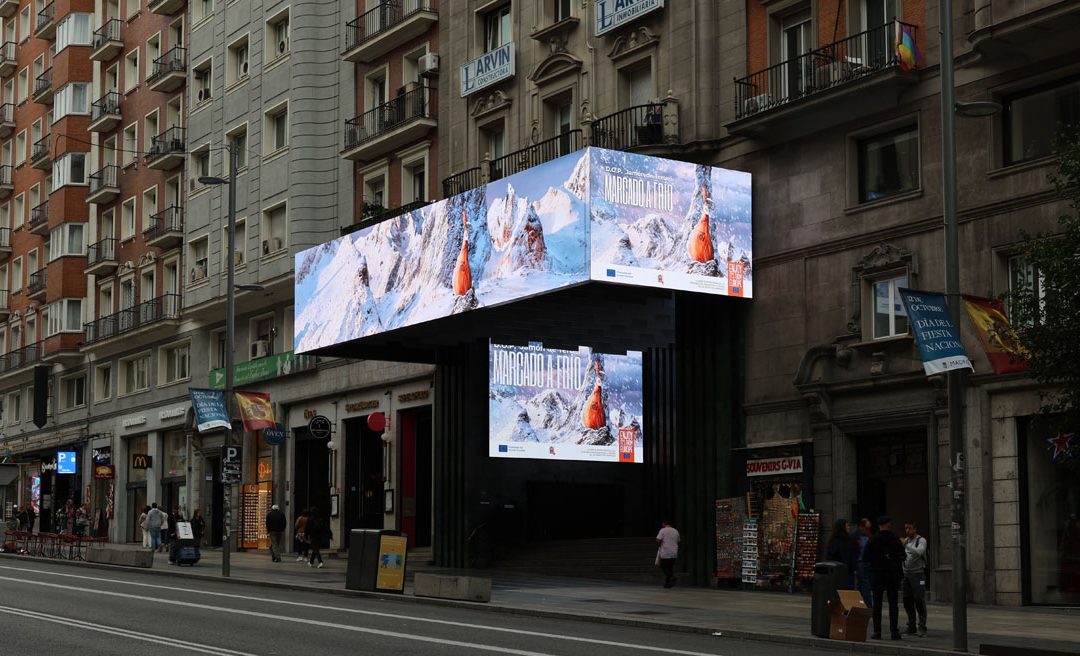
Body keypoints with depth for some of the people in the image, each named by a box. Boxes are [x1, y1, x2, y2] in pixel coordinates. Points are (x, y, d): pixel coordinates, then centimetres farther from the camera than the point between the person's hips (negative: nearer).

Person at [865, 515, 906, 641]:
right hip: (893, 575, 1)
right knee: (893, 603, 6)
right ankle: (894, 631, 2)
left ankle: (877, 631, -1)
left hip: (877, 574, -1)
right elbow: (902, 556, -1)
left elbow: (866, 557, -7)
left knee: (877, 603, 3)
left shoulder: (873, 540, -7)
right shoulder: (895, 539, -3)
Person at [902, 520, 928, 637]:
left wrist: (906, 544, -27)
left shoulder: (921, 540, -5)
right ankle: (911, 626, 15)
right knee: (907, 600, 7)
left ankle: (922, 627, -4)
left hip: (917, 573, -6)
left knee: (919, 600, -8)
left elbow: (919, 552, -24)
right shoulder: (906, 540, 15)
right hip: (906, 573, 6)